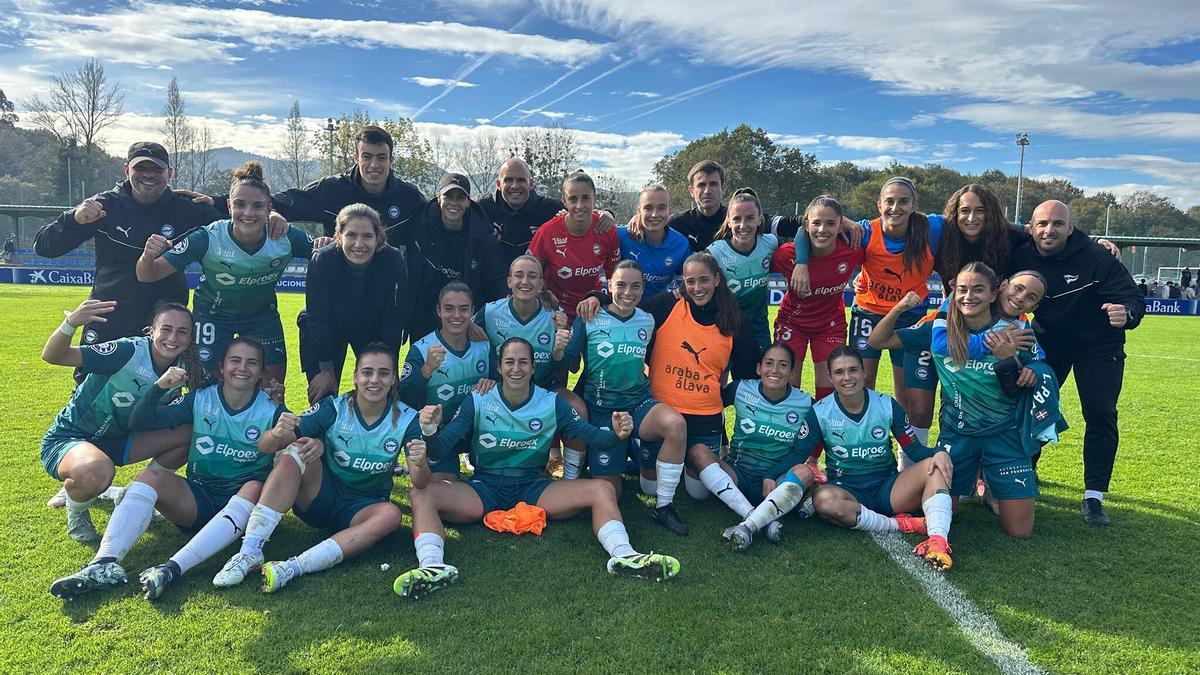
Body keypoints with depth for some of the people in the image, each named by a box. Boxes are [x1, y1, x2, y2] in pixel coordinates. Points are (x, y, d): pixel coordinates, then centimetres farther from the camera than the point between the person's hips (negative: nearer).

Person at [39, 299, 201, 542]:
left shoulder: (181, 369, -6)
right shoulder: (128, 351, -25)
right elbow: (52, 356, -30)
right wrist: (71, 324, -50)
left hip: (115, 441, 6)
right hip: (67, 440, -6)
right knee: (98, 471, -40)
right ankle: (76, 510, -1)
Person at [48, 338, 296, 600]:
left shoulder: (272, 412, -5)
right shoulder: (200, 399, 1)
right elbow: (139, 422, -3)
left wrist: (310, 444, -39)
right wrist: (160, 387, -20)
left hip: (242, 506, -3)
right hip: (198, 499, 3)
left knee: (254, 489, -35)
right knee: (151, 476, -21)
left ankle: (173, 569, -45)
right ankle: (106, 563, -37)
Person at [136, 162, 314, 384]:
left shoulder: (287, 237, -25)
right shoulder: (208, 238, -28)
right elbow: (148, 276, -25)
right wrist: (148, 257, -48)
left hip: (262, 313, 2)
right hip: (213, 314, -1)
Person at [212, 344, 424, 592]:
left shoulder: (407, 419, -9)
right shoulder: (334, 408, -9)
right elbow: (264, 446, -14)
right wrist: (276, 434, -38)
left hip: (362, 510, 0)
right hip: (321, 496, 0)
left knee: (391, 515, -32)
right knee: (294, 453, -26)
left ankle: (293, 567, -39)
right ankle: (249, 552, -32)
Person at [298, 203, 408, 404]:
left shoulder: (394, 261, -28)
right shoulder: (321, 260, -29)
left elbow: (395, 319, -18)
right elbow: (318, 319, -22)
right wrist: (326, 370, -19)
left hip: (374, 330, 1)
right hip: (326, 330, -1)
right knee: (322, 396, -1)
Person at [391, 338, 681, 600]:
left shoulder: (551, 403, 0)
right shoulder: (477, 402, -4)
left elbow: (592, 436, -6)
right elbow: (441, 447, -12)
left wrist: (617, 435, -29)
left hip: (533, 489, 1)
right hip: (484, 489, -1)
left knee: (603, 489, -18)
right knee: (423, 493, -27)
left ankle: (623, 556, -34)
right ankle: (432, 567, -43)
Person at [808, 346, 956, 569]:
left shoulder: (887, 405, 1)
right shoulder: (820, 412, -4)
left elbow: (914, 449, 1)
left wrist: (940, 453, -21)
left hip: (887, 488, 2)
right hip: (847, 492, -2)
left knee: (935, 467, -23)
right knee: (823, 499, -38)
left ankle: (938, 540, -42)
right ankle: (902, 524, -27)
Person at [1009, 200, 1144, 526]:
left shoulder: (1096, 258, -25)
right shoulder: (1022, 257, -15)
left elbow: (1133, 298, -25)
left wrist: (1127, 313, -48)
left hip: (1099, 346, -2)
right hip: (1049, 342, 3)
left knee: (1100, 415, -9)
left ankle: (1093, 496, 0)